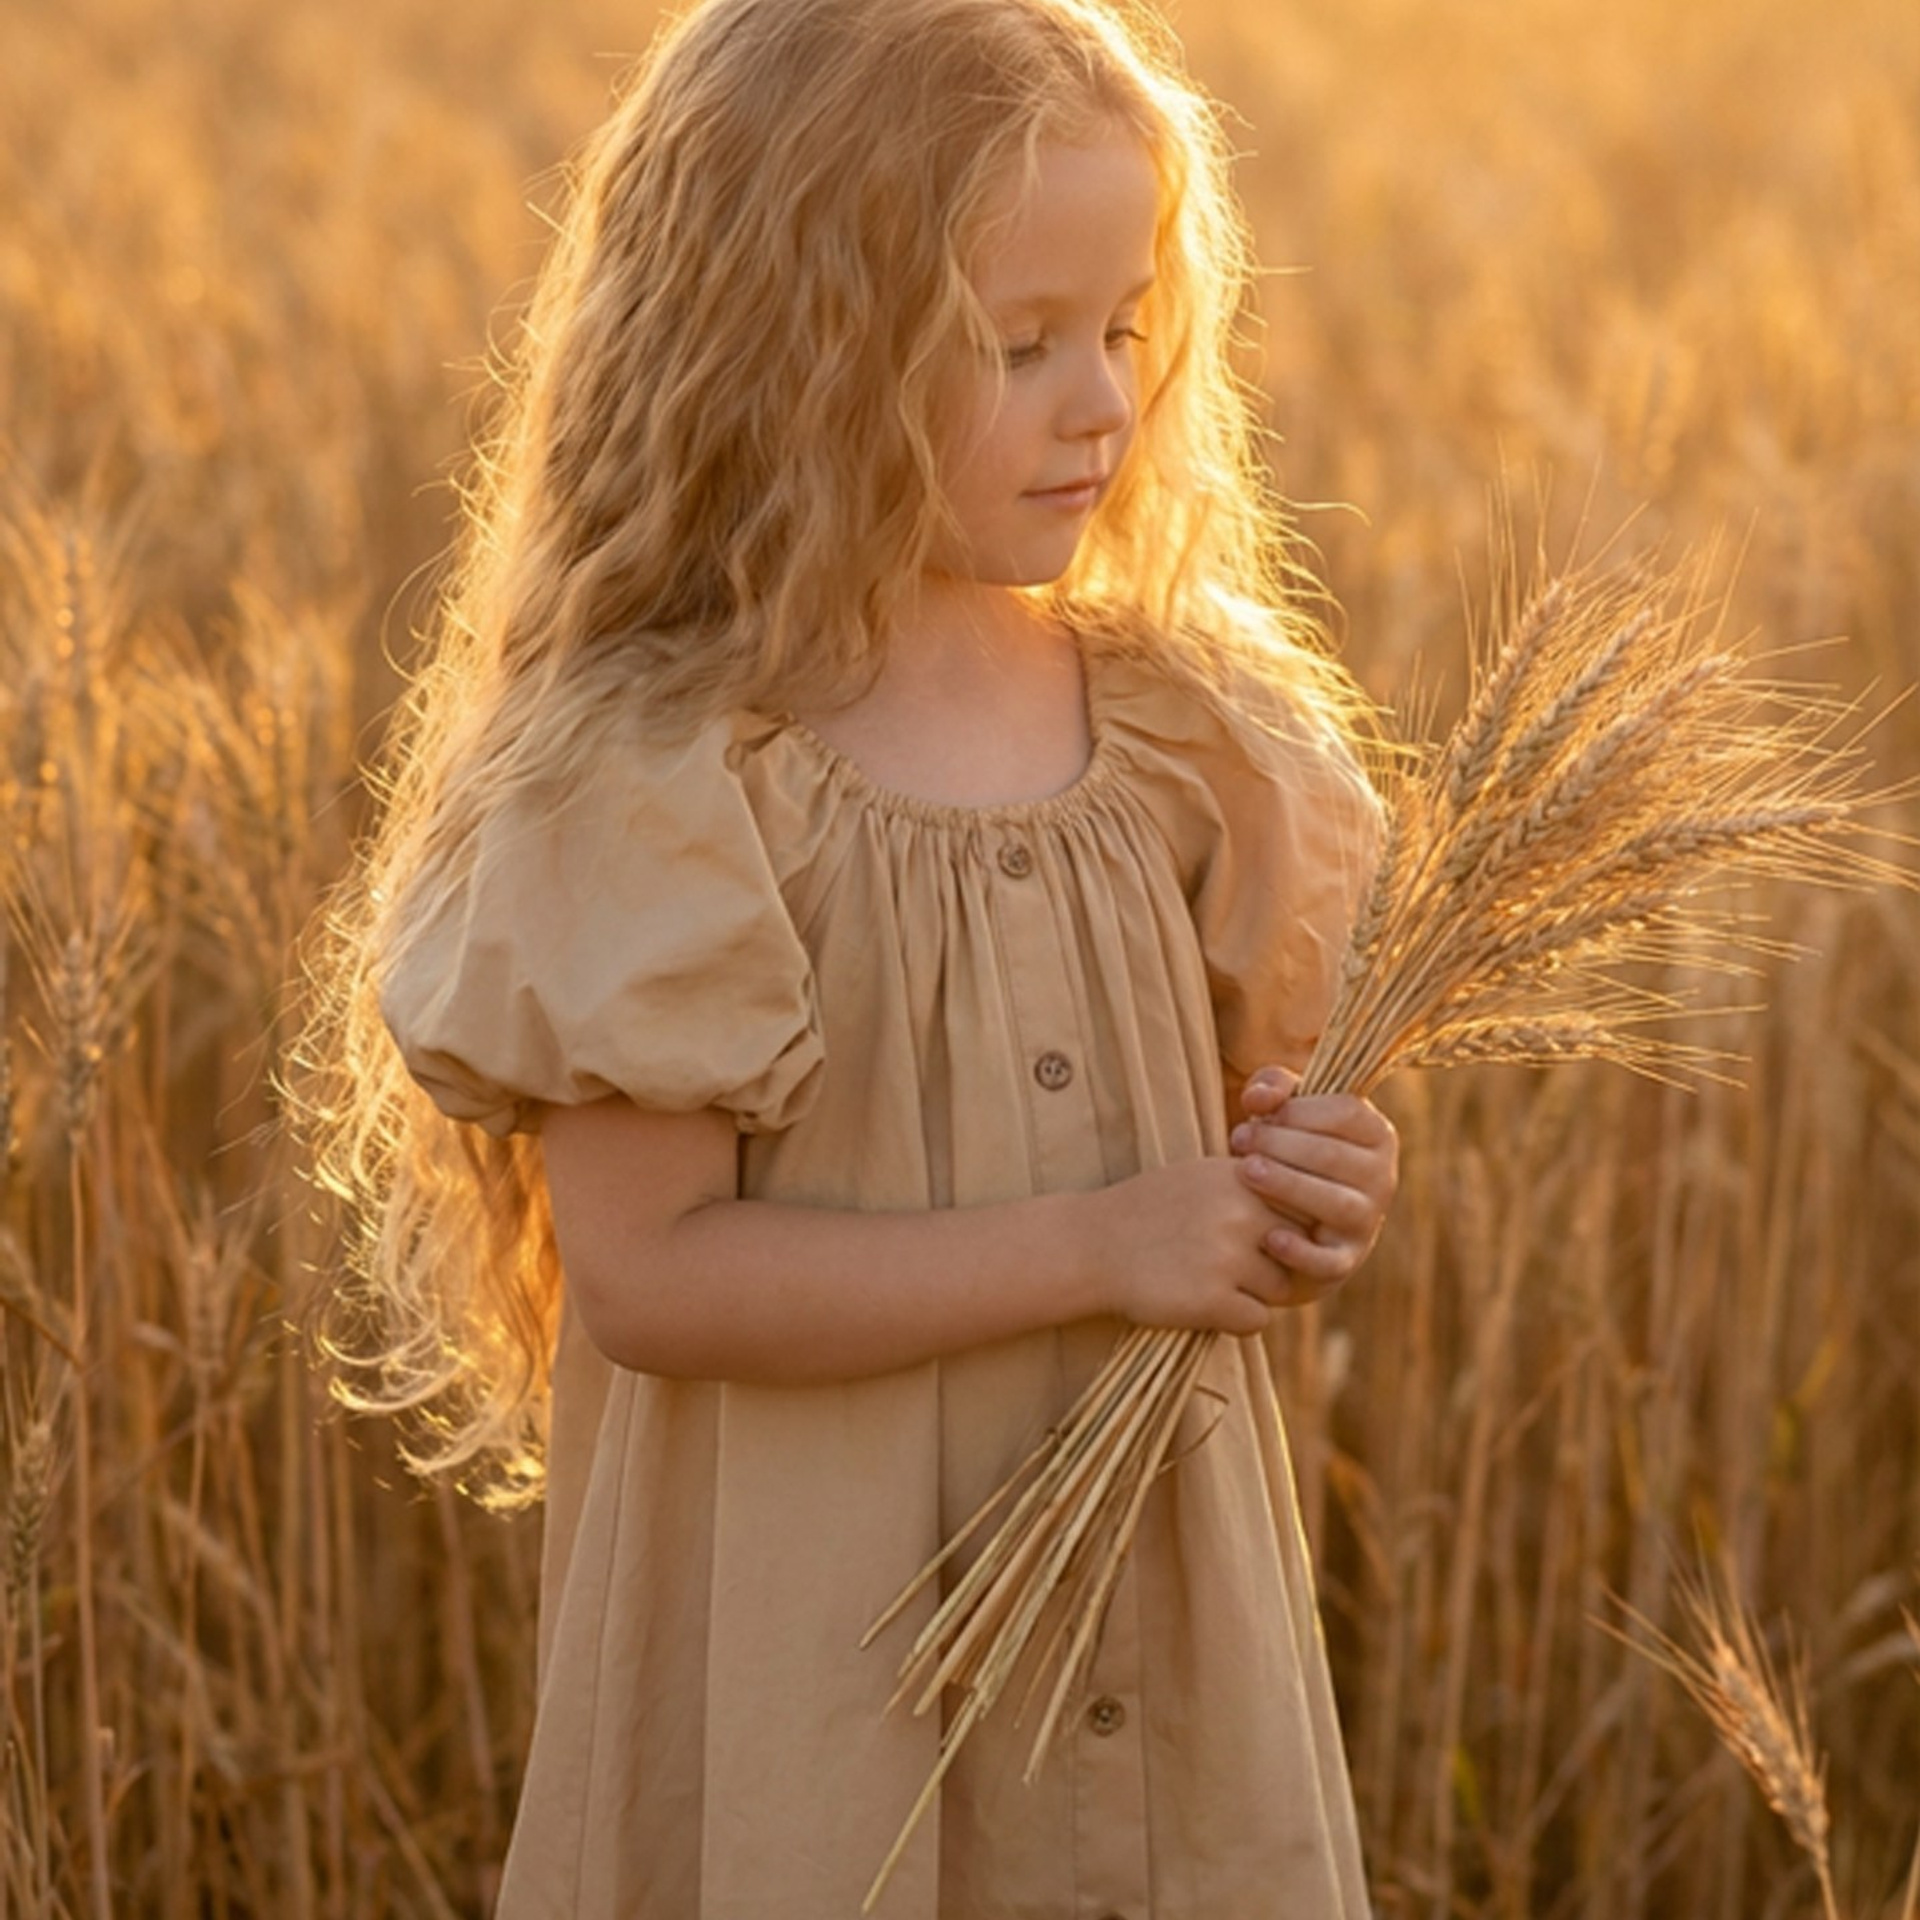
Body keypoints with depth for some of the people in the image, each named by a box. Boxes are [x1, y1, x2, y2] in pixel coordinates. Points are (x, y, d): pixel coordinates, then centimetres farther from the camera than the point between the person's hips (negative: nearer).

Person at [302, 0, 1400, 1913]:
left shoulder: (1177, 731, 2)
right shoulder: (655, 778, -14)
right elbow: (647, 1274, -19)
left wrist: (1296, 1186, -6)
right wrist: (1099, 1250, -20)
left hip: (1167, 1621, 5)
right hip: (819, 1661, -5)